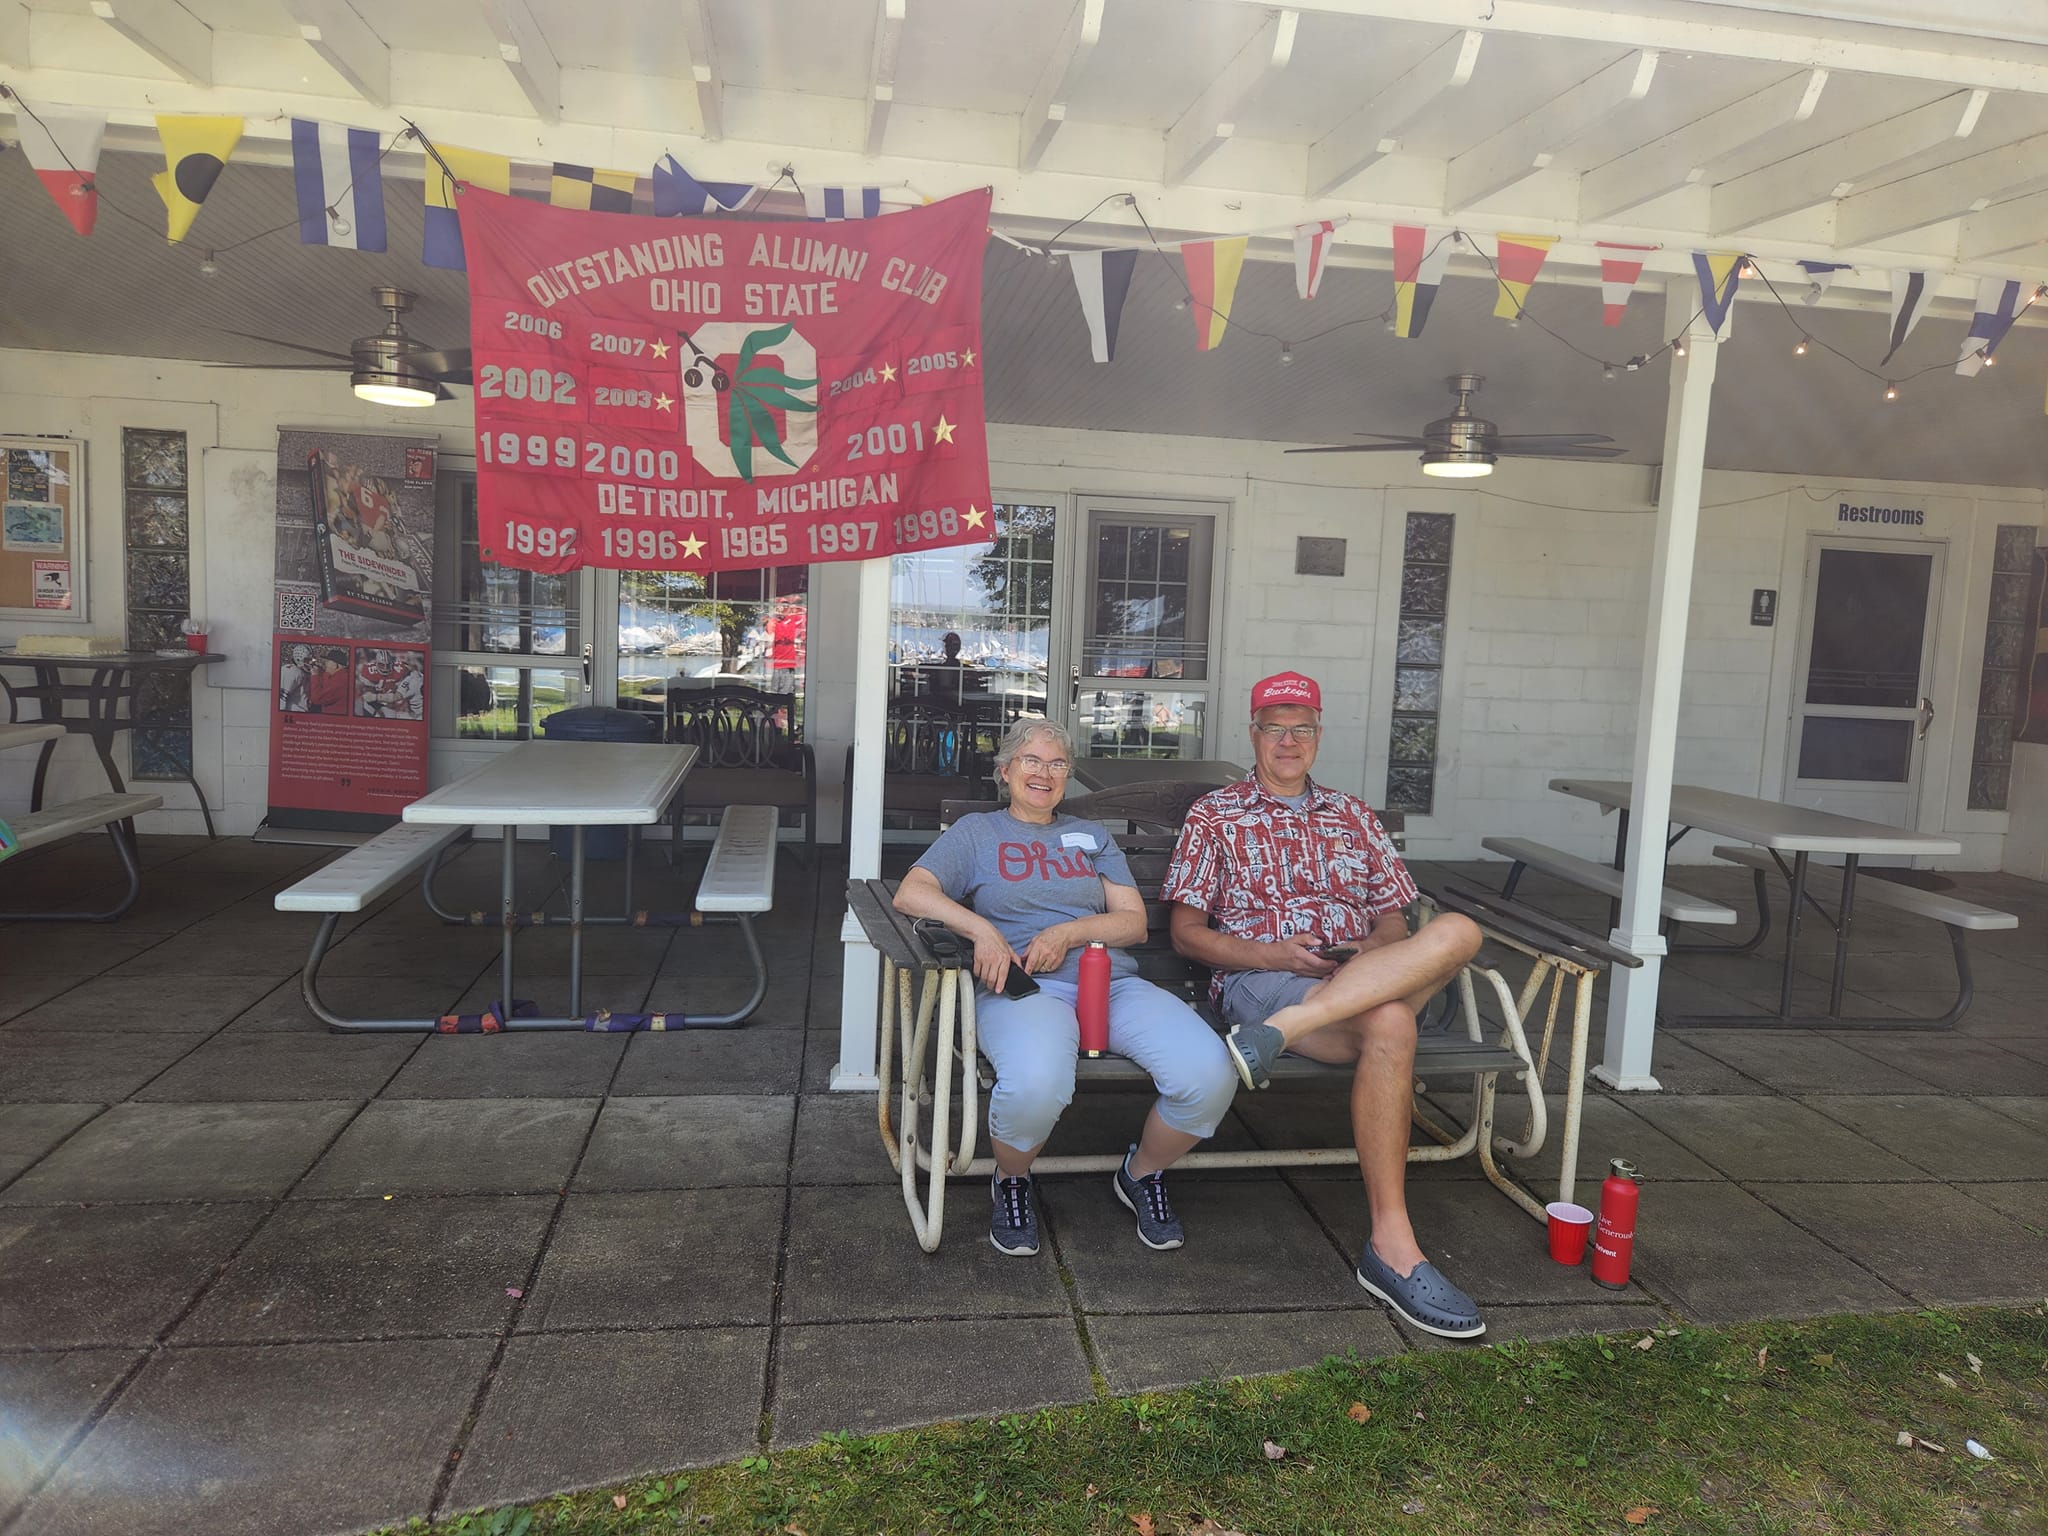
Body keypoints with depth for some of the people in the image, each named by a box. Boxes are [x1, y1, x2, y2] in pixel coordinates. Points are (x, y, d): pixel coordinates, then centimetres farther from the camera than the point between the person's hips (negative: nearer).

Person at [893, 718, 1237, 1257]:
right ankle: (1012, 1182, -3)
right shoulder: (976, 832, 19)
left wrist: (1070, 933, -3)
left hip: (1112, 981, 4)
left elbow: (1134, 921, 17)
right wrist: (982, 929, -13)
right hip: (1023, 988, -3)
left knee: (1210, 1072, -25)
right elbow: (911, 894, 3)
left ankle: (1143, 1173, 6)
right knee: (1036, 1082, -40)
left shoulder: (1093, 837, 28)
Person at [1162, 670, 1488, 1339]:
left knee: (1457, 932, -30)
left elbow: (1393, 915, 21)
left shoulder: (1353, 816, 25)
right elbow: (1185, 930, 6)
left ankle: (1277, 1031, -38)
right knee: (1389, 1026, -38)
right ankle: (1392, 1248, -36)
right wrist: (1276, 955, -11)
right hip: (1258, 979, -4)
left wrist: (1378, 951, -6)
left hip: (1368, 980, 4)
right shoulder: (1215, 814, 13)